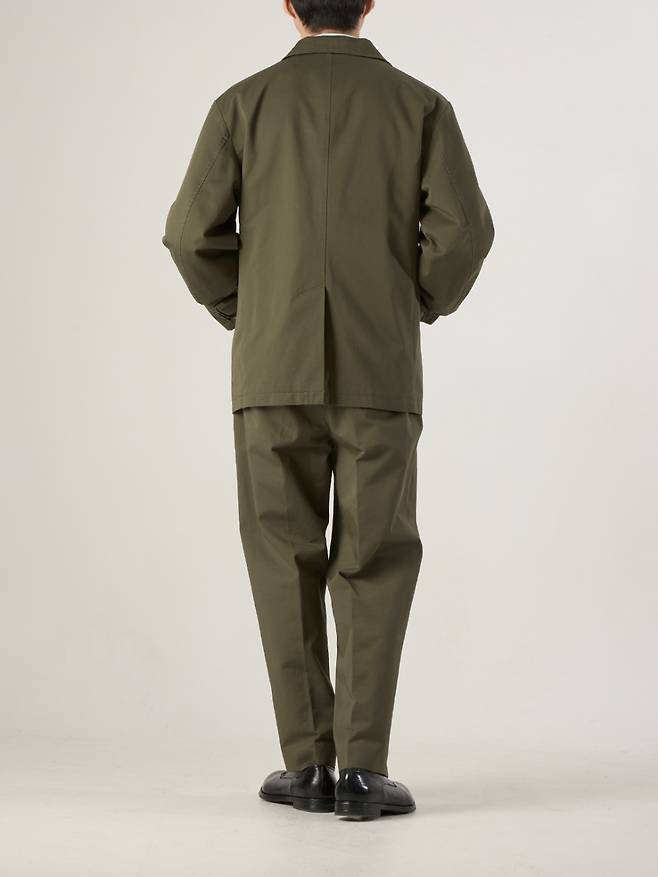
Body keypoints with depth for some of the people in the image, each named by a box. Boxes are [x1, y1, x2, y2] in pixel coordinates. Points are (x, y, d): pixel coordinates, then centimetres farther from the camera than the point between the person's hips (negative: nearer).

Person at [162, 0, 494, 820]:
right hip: (380, 371, 0)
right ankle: (362, 767, -2)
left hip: (275, 369, 1)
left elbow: (194, 233, -4)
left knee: (286, 566, 10)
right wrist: (423, 304, 12)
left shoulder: (244, 102, 4)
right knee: (375, 568, 6)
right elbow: (462, 232, -8)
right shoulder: (421, 105, 4)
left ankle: (309, 763, 9)